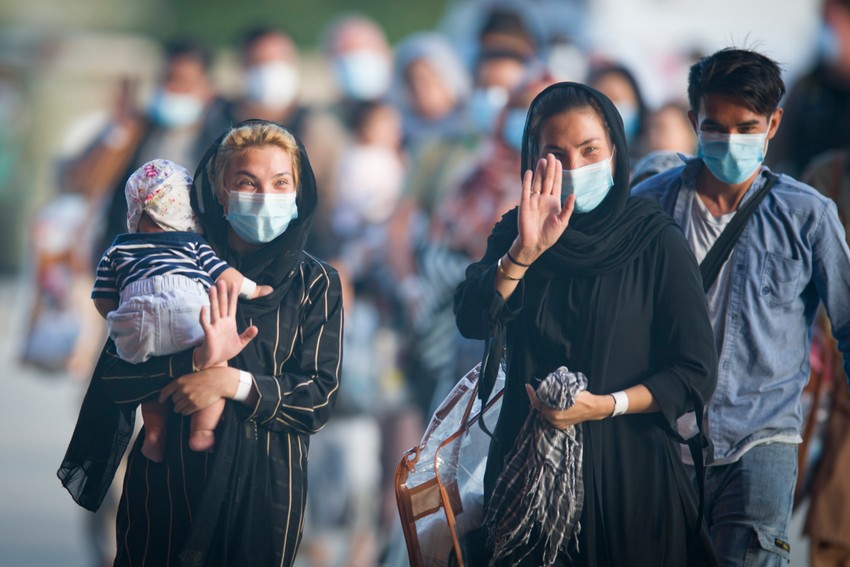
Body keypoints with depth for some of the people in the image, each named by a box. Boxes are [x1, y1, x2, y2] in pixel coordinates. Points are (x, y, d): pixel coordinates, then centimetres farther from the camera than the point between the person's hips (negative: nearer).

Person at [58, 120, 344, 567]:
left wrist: (233, 383, -21)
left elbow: (320, 397, -6)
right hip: (169, 479, 0)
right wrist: (196, 361, -25)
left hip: (266, 489, 0)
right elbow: (114, 375, -8)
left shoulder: (315, 283, 1)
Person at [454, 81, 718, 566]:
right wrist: (525, 251, -26)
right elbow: (473, 321, -13)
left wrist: (604, 406, -19)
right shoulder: (514, 235, 3)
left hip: (629, 471, -2)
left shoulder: (658, 243, -6)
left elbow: (696, 374, -8)